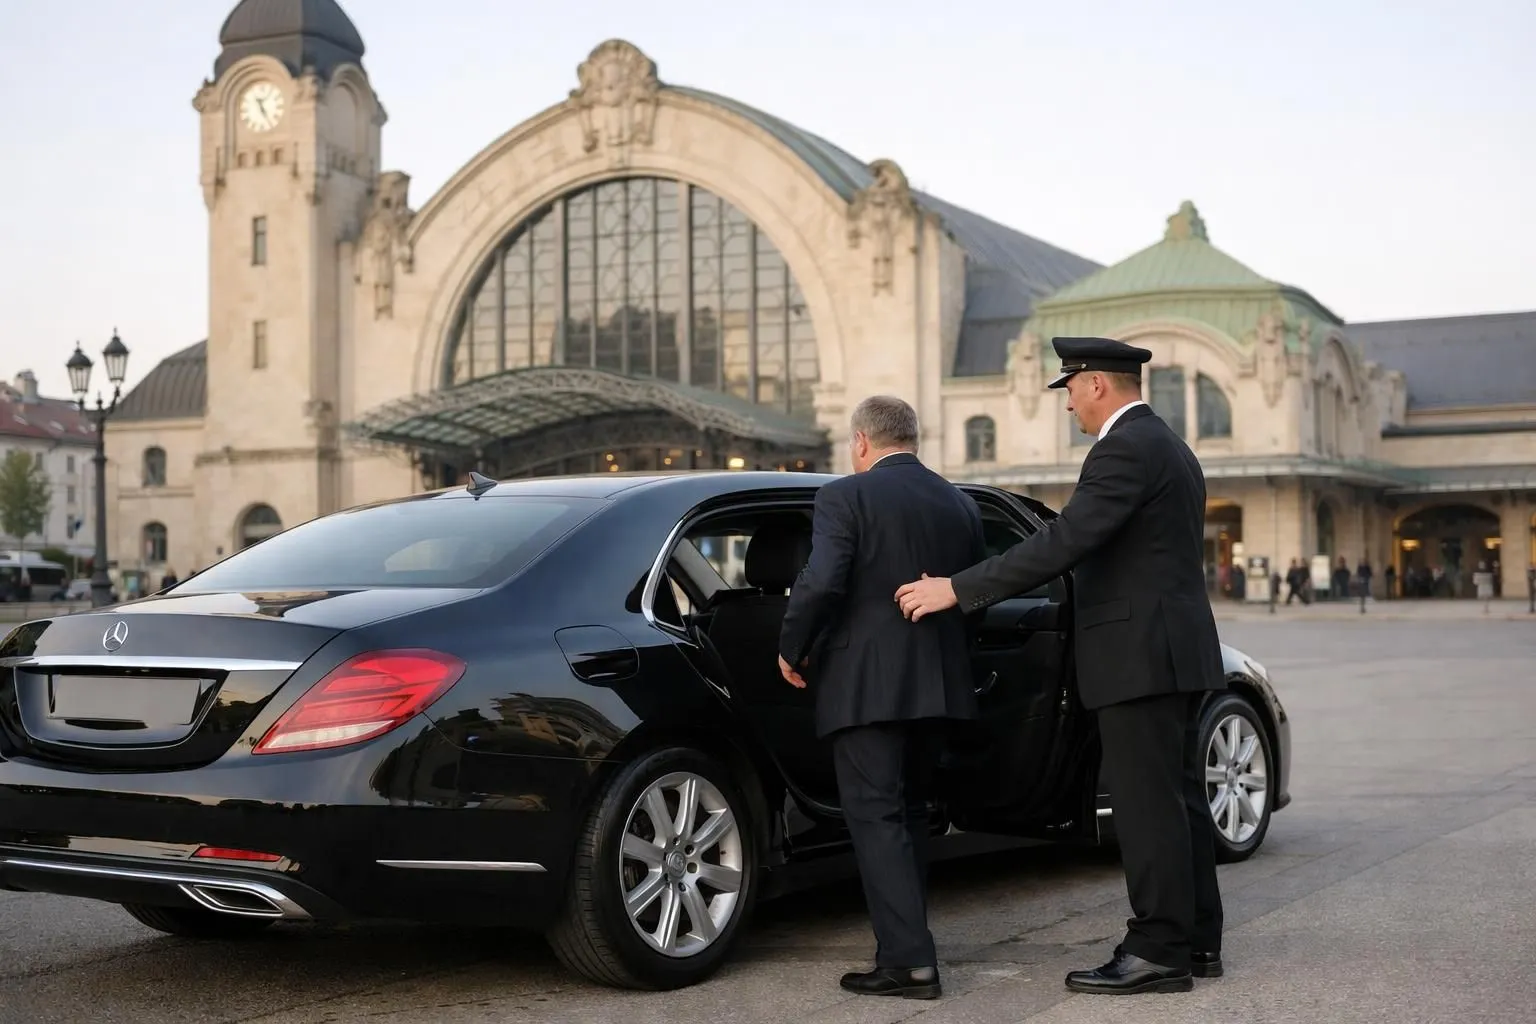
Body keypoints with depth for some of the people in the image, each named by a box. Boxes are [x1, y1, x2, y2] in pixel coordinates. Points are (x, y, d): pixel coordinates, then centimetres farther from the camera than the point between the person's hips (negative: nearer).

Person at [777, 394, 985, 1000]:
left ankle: (909, 961, -8)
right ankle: (906, 942, 24)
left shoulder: (845, 497, -9)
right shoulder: (960, 505, 11)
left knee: (875, 815, -3)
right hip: (937, 681, 7)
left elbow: (821, 582, -19)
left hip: (864, 683, -7)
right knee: (909, 812, 18)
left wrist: (791, 650, -5)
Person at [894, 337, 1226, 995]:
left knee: (1147, 804, -7)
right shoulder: (1169, 447, 18)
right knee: (1177, 799, 13)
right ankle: (1196, 940, 18)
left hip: (1140, 656, -10)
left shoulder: (1125, 449, -15)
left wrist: (957, 590, -21)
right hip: (1174, 652, 10)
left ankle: (1159, 951, -3)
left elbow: (1063, 542, -23)